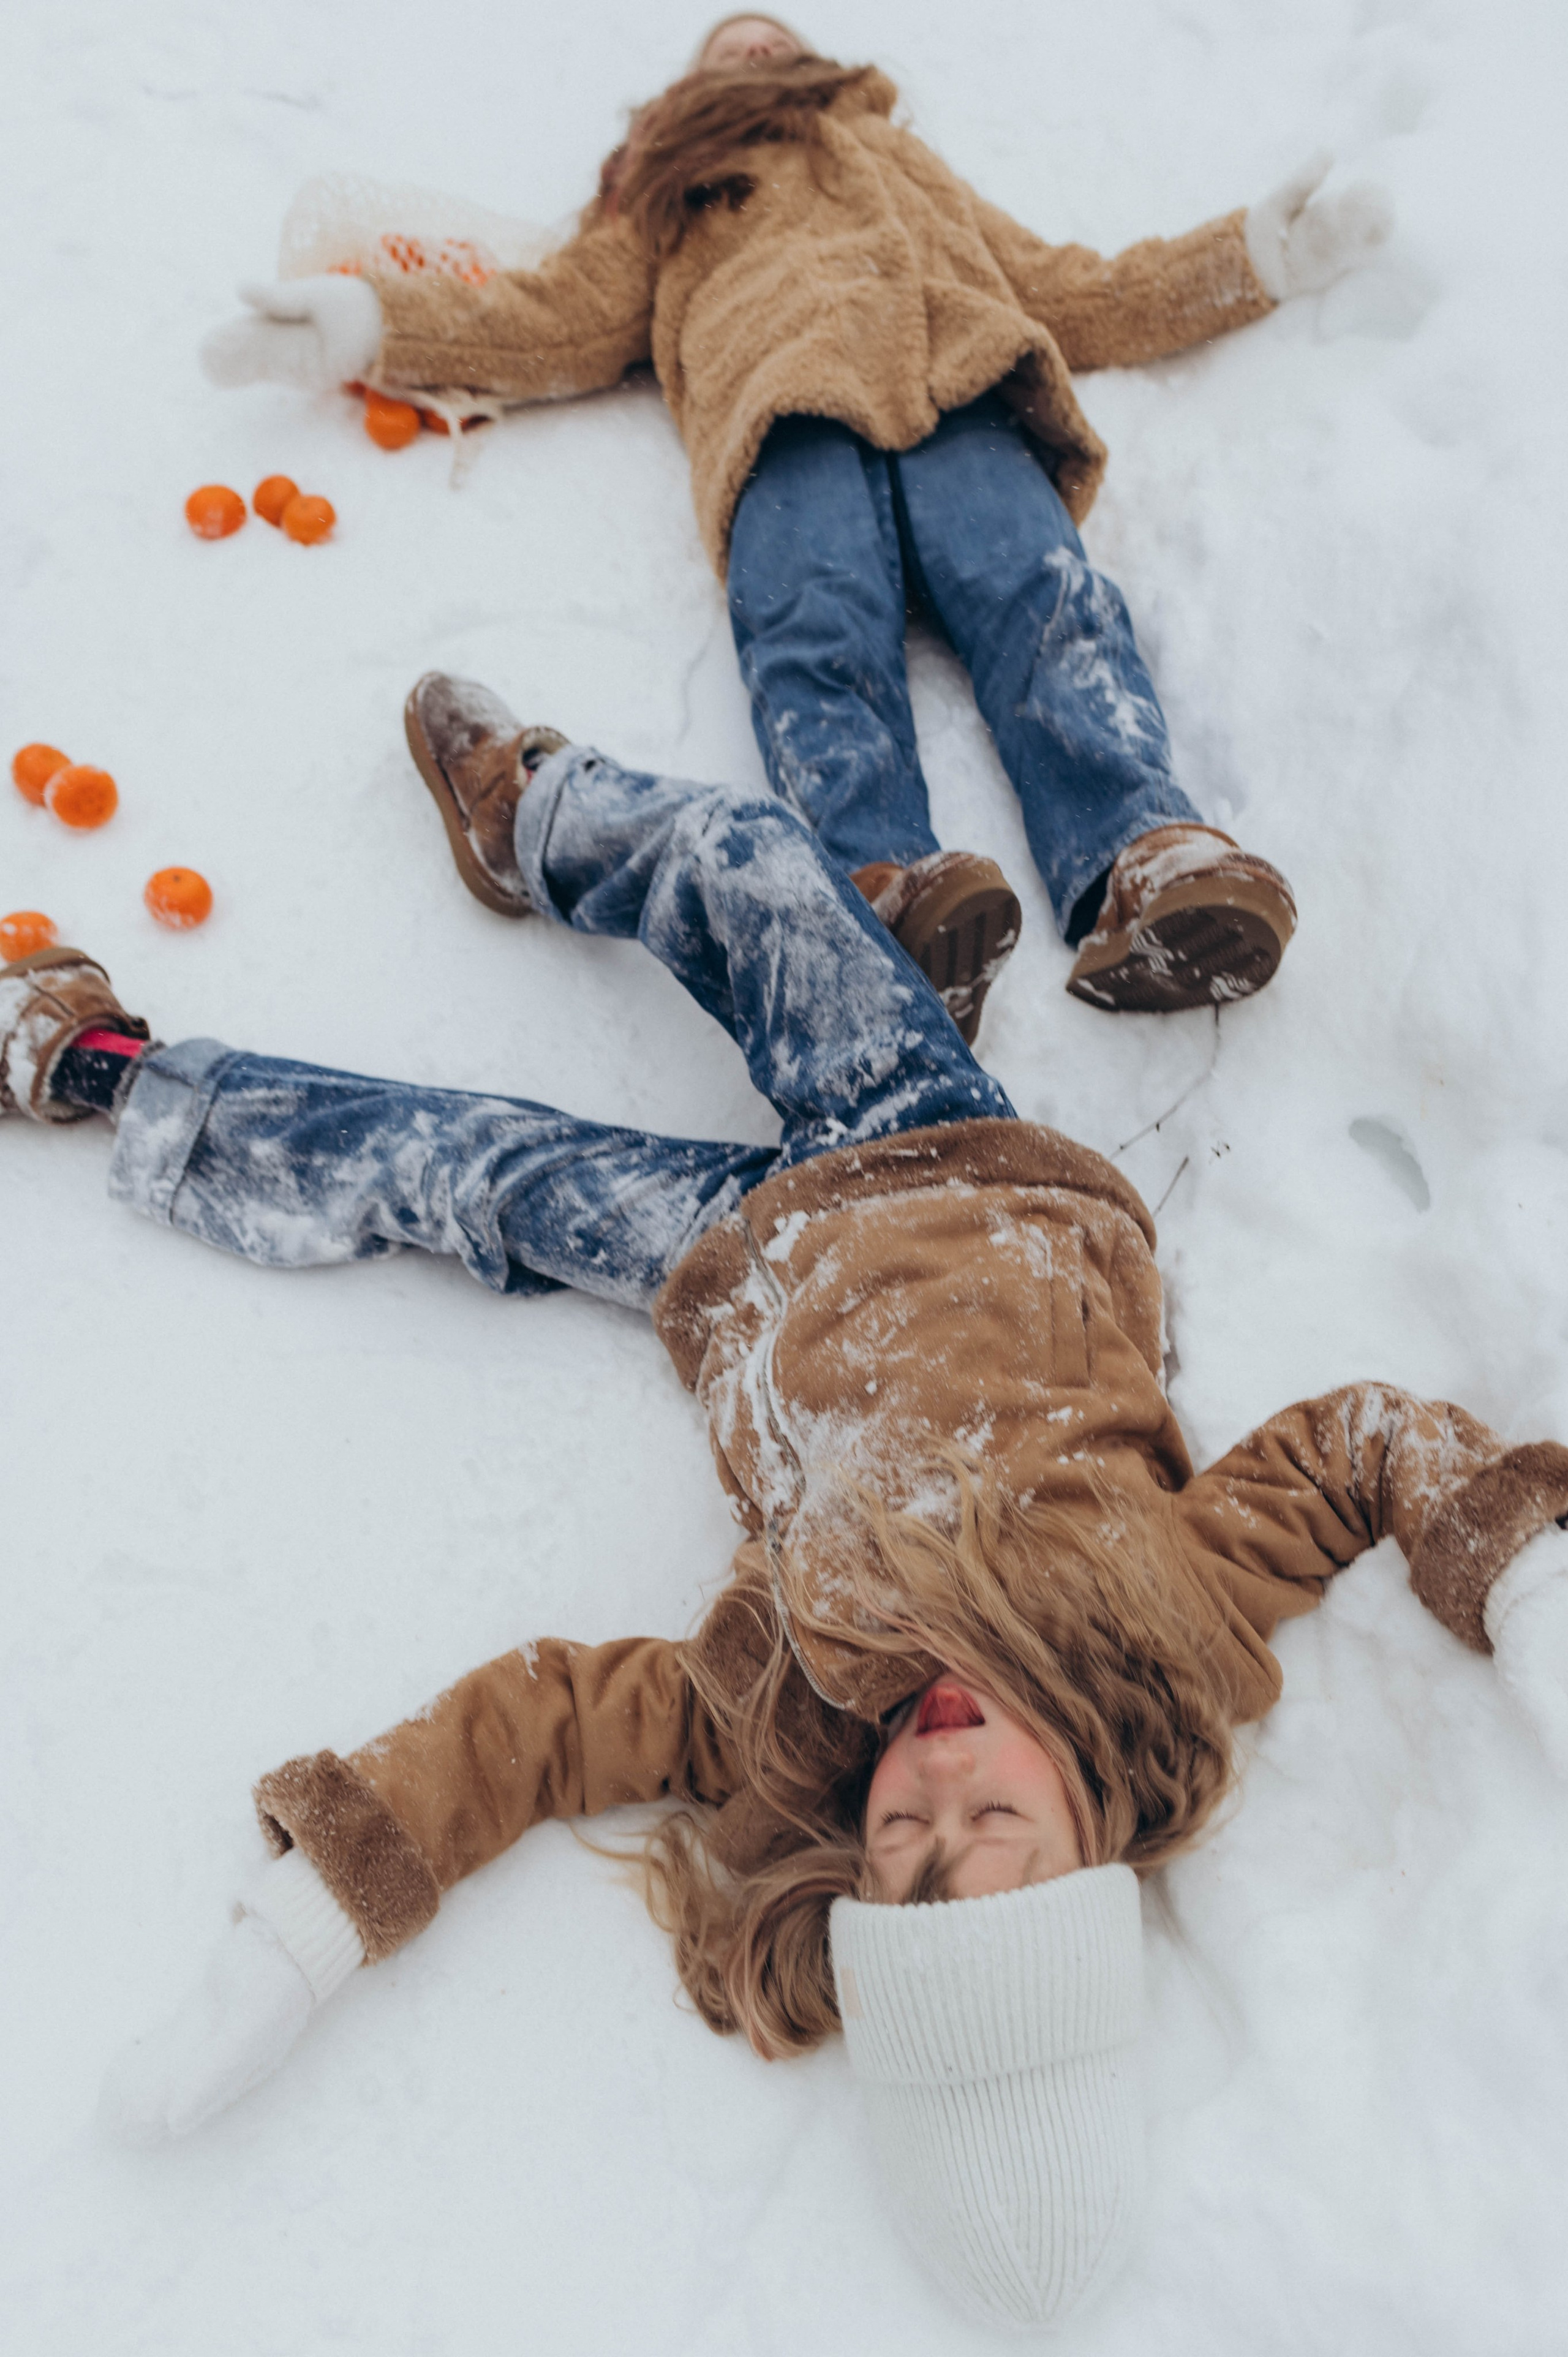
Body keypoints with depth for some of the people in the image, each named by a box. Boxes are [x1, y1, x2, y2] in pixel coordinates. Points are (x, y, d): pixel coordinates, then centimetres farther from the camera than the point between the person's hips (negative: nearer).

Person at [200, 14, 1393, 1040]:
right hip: (782, 392, -1)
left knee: (1044, 593, -32)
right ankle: (892, 894, -58)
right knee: (819, 629, -34)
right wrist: (374, 322, 14)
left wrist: (1255, 257, 28)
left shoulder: (901, 160, 45)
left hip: (962, 378, 1)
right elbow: (563, 317, 26)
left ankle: (1150, 874, -54)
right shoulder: (667, 192, 43)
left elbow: (1068, 297, 36)